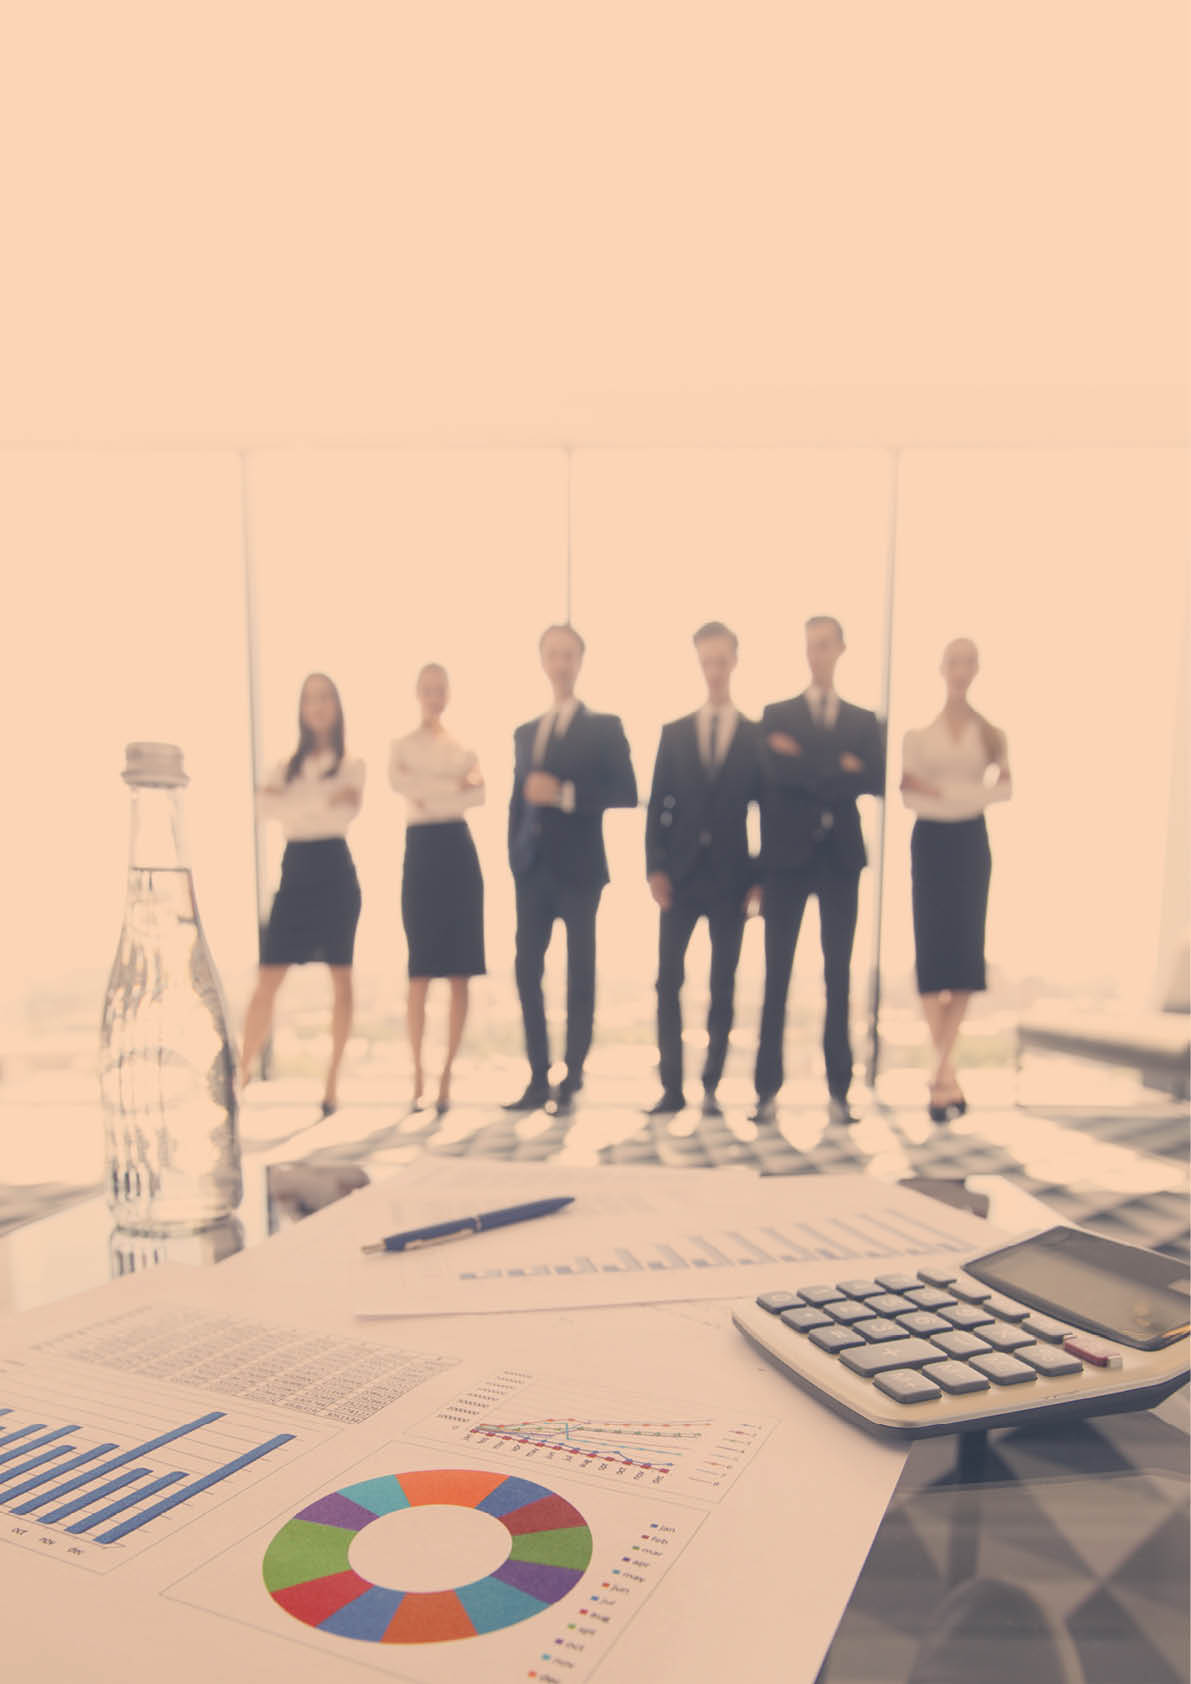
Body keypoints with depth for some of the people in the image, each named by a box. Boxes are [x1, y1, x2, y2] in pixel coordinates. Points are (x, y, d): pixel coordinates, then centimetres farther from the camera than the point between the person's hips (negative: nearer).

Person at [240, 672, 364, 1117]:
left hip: (334, 872, -2)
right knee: (267, 981, -4)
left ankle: (332, 1085, 7)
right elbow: (267, 806, -6)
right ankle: (240, 1075, 1)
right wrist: (325, 800, -14)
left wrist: (293, 803, -11)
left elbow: (344, 813, -13)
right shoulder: (287, 765, 14)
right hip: (296, 872, 2)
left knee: (340, 979, 1)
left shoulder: (351, 764, 6)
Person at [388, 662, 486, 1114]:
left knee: (459, 973, -1)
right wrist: (455, 784, -11)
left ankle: (446, 1076, 7)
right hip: (421, 852, -1)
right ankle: (417, 1076, 6)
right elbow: (398, 781, -10)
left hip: (457, 851, 1)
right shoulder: (401, 746, 11)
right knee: (420, 974, -3)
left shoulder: (464, 747, 14)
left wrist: (427, 793, -11)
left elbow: (478, 794, -4)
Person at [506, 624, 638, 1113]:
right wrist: (515, 857, 7)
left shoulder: (604, 727, 3)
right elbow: (518, 800, 17)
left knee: (579, 975, 0)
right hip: (532, 869, 5)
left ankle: (571, 1080, 6)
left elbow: (626, 793, -8)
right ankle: (538, 1079, 9)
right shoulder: (525, 733, 17)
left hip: (578, 867, -4)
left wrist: (565, 793, -16)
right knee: (527, 971, 2)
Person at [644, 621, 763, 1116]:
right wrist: (655, 867, -5)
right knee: (668, 980, -1)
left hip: (730, 877, -1)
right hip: (680, 873, 1)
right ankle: (672, 1087, 7)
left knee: (723, 985, 3)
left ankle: (711, 1087, 11)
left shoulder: (757, 737, 6)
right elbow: (657, 806, 6)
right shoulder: (674, 733, 10)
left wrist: (761, 877, -4)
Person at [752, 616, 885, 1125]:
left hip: (840, 857, 2)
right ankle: (768, 1089, 3)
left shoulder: (863, 721, 13)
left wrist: (809, 769, -10)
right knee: (777, 974, -1)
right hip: (788, 855, -2)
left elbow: (876, 781, -3)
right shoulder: (776, 715, 8)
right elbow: (776, 772, -10)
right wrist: (840, 768, -10)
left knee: (839, 975, 3)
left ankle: (839, 1091, 8)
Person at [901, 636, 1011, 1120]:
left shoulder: (991, 731, 9)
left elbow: (1005, 787, -4)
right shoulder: (918, 730, 6)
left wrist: (943, 789, -13)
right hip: (930, 840, -1)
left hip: (970, 841, 1)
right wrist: (971, 791, -15)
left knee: (966, 949, -4)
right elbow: (908, 794, -4)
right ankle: (946, 1072, 0)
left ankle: (940, 1070, 5)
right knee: (931, 949, -6)